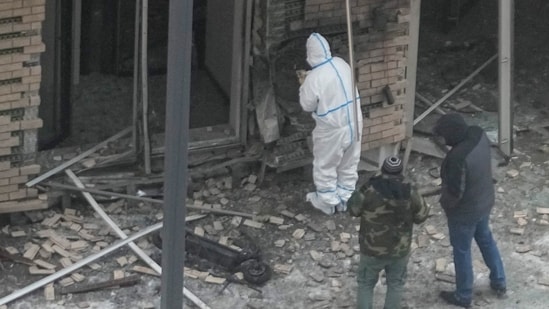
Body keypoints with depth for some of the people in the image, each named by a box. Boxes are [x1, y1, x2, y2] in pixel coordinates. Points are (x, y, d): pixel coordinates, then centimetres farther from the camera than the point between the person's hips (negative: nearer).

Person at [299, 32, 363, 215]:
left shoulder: (313, 78, -23)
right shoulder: (341, 64, -3)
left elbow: (307, 106, -10)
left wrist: (304, 87, 3)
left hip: (332, 129, -6)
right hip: (354, 123, 6)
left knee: (325, 166, 15)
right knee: (348, 165, 20)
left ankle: (327, 202, 27)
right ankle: (344, 199, 33)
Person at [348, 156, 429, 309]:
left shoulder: (370, 189, -22)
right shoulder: (409, 191, -16)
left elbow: (354, 209, -6)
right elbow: (421, 216, -2)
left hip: (373, 248, -1)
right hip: (399, 249, 1)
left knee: (366, 283, 20)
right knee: (395, 284, 24)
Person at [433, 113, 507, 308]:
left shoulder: (458, 158, -39)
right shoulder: (478, 134, -14)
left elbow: (455, 192, -29)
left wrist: (444, 203, -7)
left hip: (465, 211, -8)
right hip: (485, 201, 8)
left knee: (461, 251, 15)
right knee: (485, 239, 30)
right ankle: (499, 283, 46)